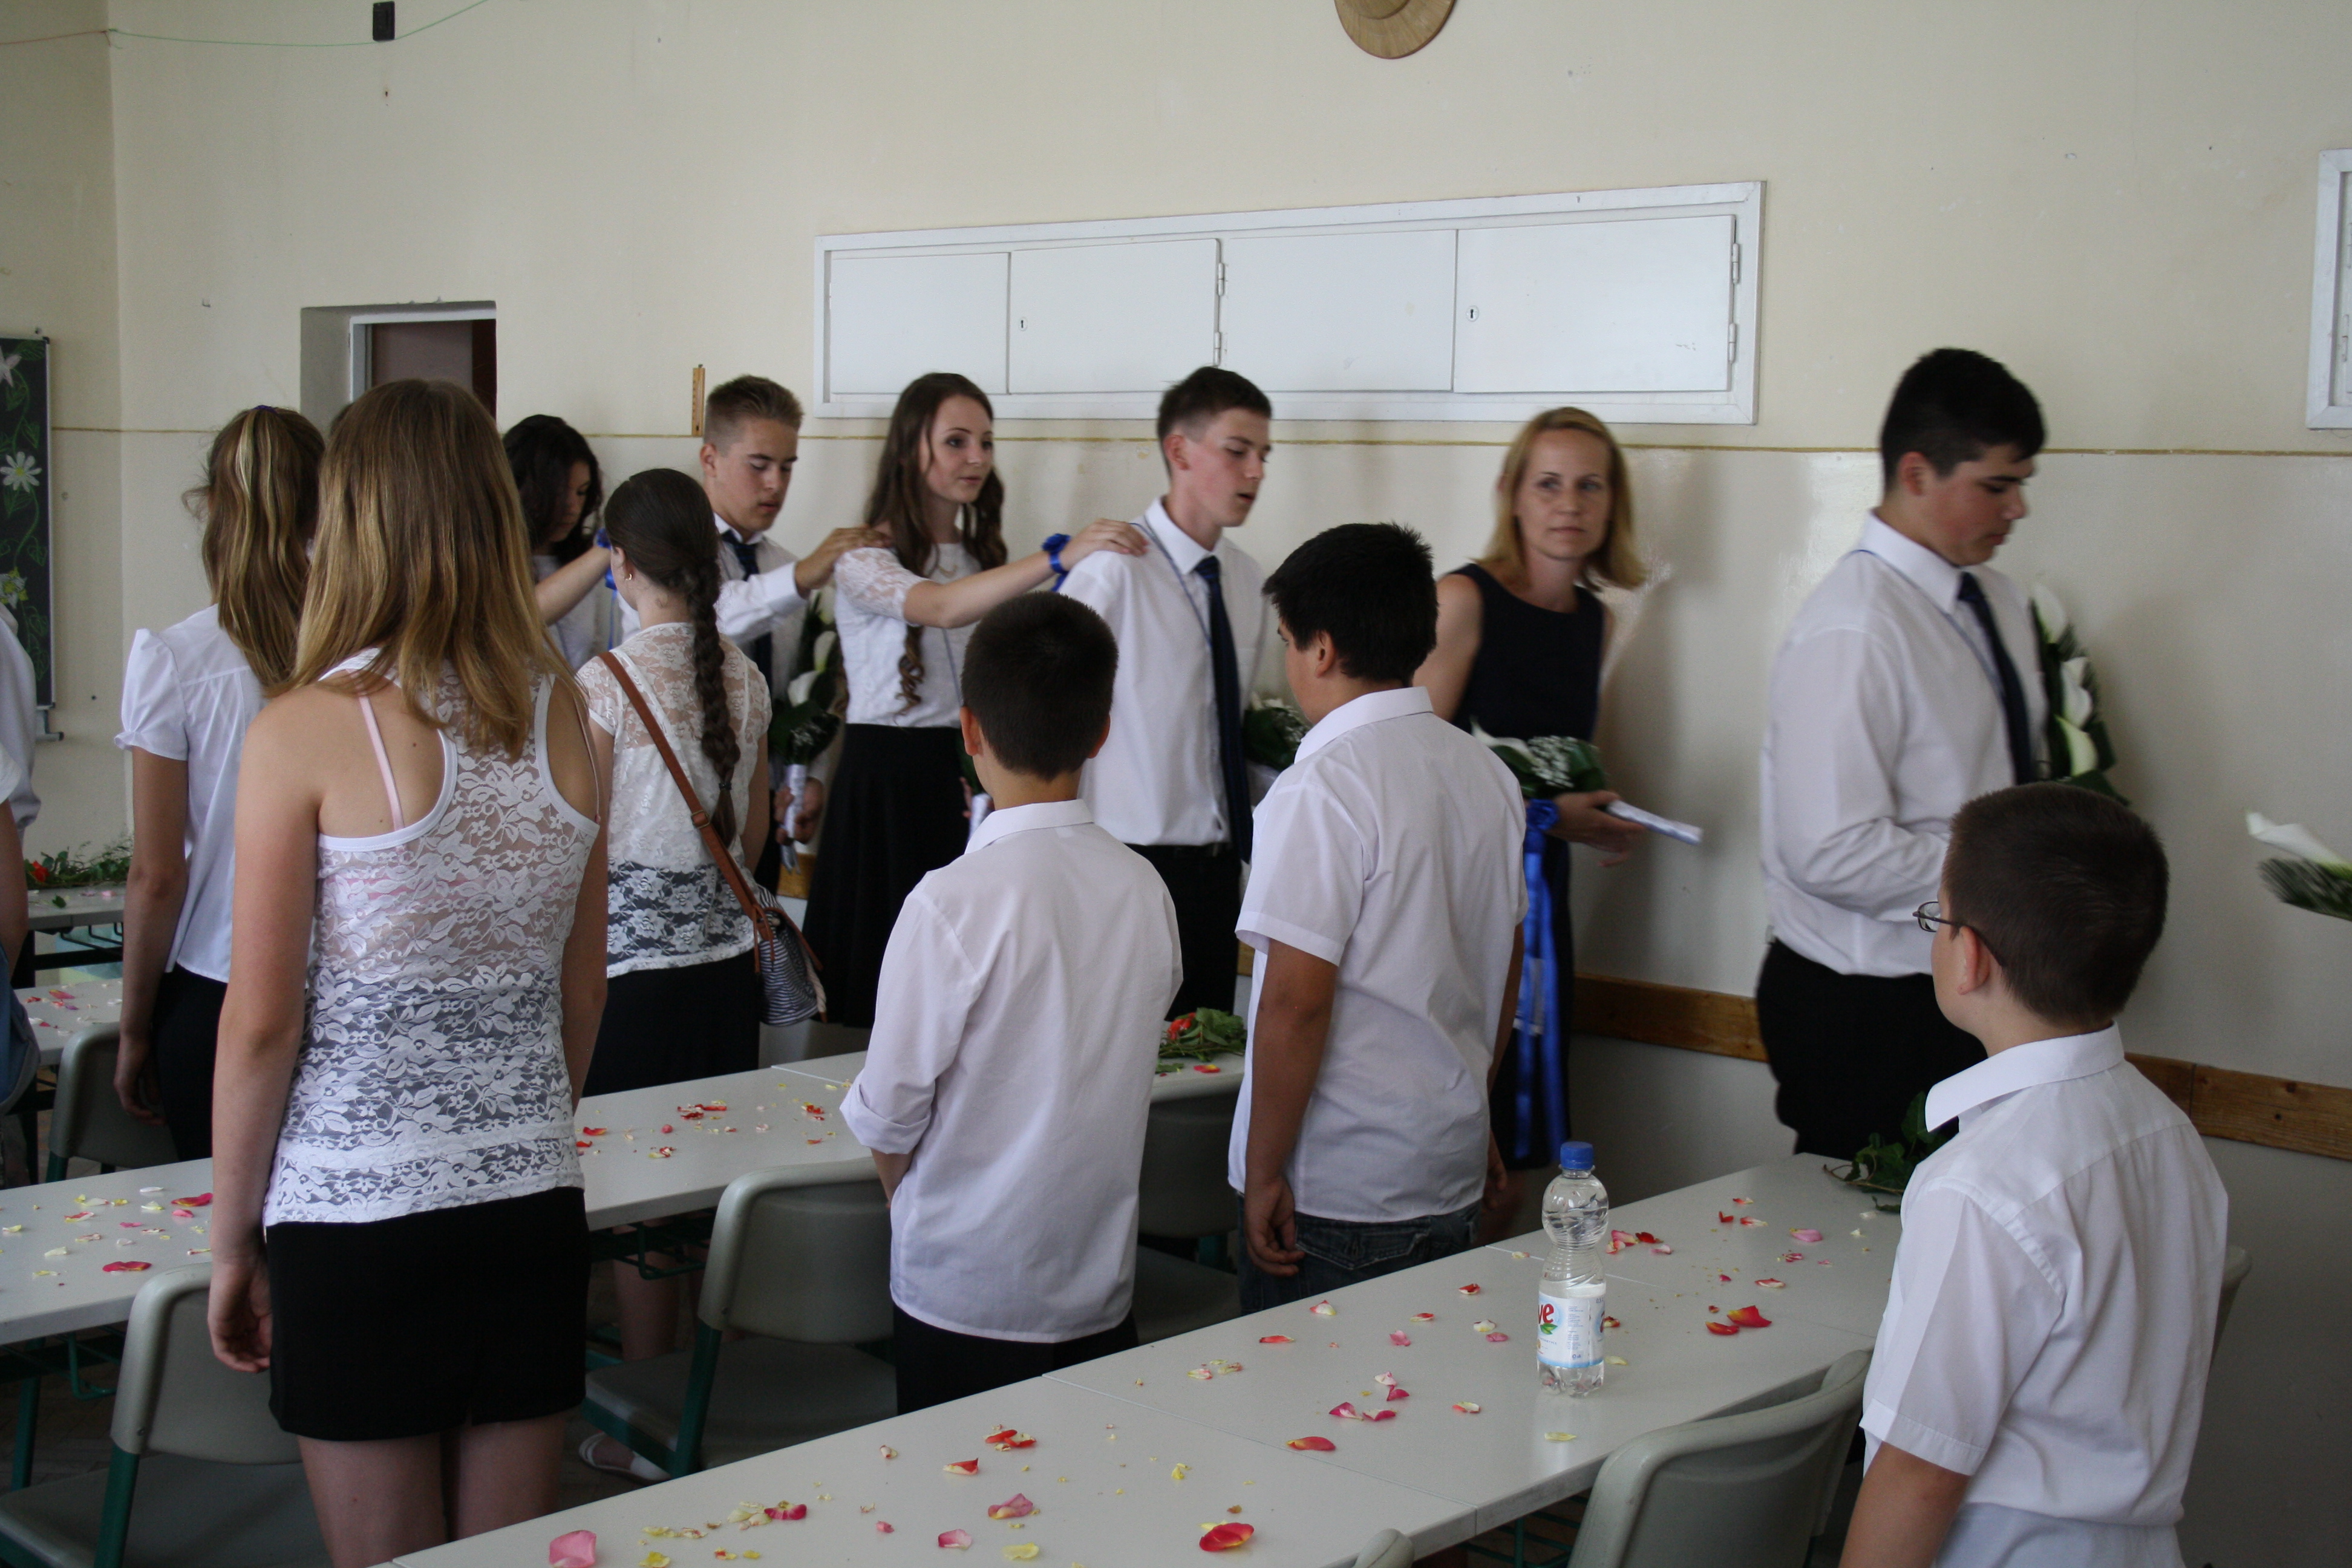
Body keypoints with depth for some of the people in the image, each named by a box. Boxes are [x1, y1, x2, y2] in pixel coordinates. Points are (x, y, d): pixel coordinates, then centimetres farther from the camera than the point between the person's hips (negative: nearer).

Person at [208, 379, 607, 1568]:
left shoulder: (307, 732, -12)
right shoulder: (561, 716, 1)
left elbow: (261, 1023, -10)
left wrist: (230, 1237, 2)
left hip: (356, 1213, -4)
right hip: (533, 1204, 4)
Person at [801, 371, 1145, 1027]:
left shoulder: (983, 555, 15)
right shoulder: (866, 558, -7)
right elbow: (940, 607, -29)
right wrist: (1060, 557, -39)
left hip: (968, 782, 6)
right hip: (889, 783, -6)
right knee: (887, 982, -3)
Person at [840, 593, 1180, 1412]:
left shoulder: (955, 902, -19)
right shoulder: (1144, 891, -4)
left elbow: (889, 1112, -11)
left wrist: (903, 1193, 10)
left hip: (963, 1292, -4)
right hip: (1103, 1289, 5)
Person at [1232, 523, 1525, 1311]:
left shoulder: (1320, 789, -17)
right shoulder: (1490, 775, 6)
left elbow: (1297, 1001, -20)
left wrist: (1264, 1174, -12)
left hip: (1336, 1193, -7)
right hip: (1454, 1174, 7)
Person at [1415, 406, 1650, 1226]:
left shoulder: (1595, 620, 13)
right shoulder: (1465, 598, -8)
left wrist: (1592, 818, 6)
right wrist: (1544, 814, -13)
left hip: (1537, 891, 7)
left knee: (1514, 1158, 9)